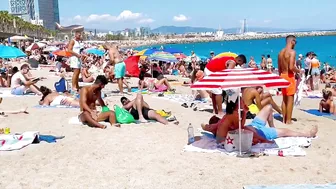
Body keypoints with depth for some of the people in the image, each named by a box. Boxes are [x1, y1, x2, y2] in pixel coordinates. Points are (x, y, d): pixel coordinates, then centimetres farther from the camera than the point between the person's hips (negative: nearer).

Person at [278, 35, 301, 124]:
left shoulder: (281, 52, 10)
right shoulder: (292, 52, -14)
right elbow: (291, 67, -23)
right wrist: (298, 71, -4)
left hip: (282, 75, 8)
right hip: (289, 76, -8)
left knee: (284, 99, 14)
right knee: (290, 99, -1)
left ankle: (284, 119, 19)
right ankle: (288, 120, 3)